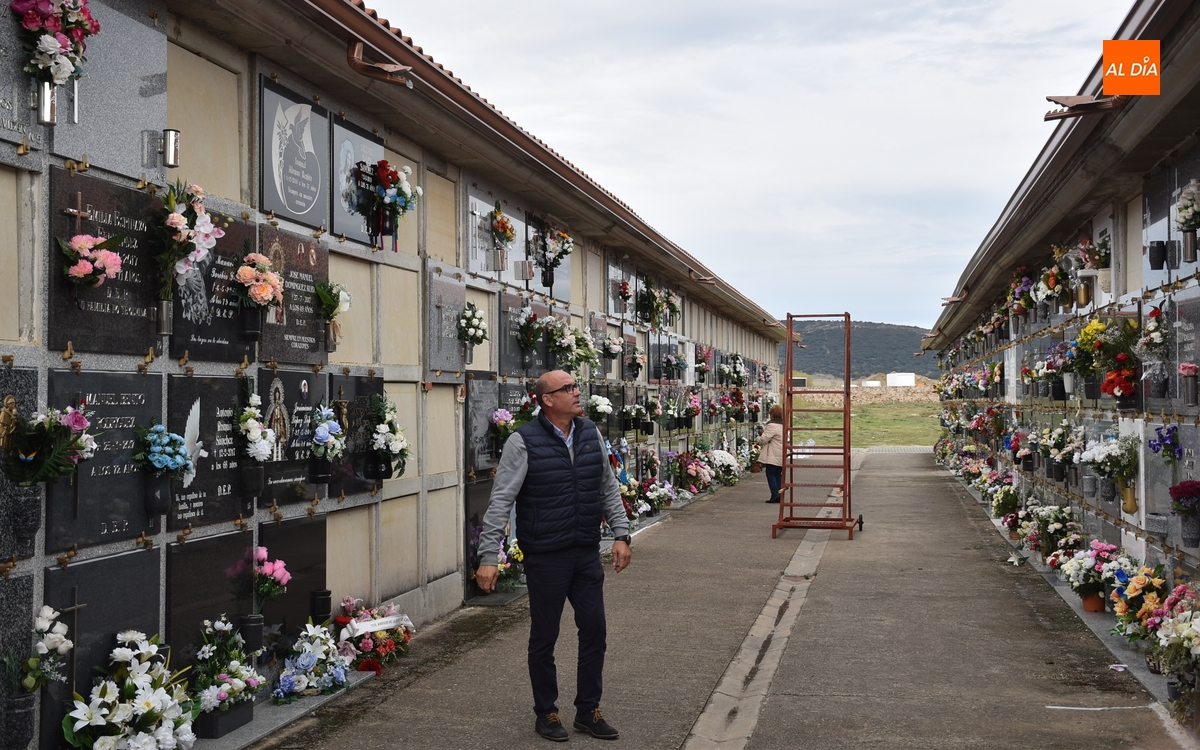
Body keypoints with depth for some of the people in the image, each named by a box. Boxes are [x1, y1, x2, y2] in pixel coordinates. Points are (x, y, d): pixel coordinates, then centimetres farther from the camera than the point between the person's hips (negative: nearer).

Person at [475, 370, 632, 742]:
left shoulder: (591, 433, 4)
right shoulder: (524, 442, -13)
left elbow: (609, 488, 13)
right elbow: (500, 501, -14)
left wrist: (621, 534, 7)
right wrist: (488, 556, -17)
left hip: (587, 554, 5)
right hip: (546, 557, -5)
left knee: (594, 630, 9)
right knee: (544, 638, 8)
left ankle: (588, 711, 26)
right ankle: (546, 713, 26)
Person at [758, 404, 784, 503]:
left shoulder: (772, 425, -16)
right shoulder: (784, 425, 13)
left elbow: (763, 440, -15)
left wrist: (759, 437, 6)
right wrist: (764, 430, 17)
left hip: (773, 456, -8)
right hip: (781, 457, 8)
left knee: (770, 473, -3)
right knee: (778, 474, 12)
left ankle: (775, 494, -10)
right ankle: (779, 495, 11)